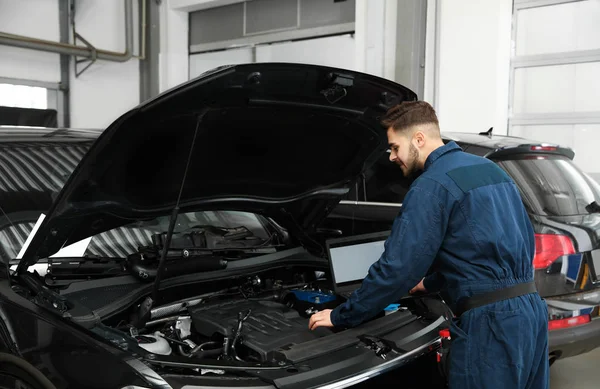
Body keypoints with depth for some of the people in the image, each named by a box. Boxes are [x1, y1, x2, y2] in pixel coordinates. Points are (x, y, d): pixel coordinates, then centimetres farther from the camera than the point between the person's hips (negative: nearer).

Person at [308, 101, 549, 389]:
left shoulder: (434, 184, -12)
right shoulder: (490, 169, 16)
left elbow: (398, 266, -15)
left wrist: (341, 316, -4)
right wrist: (431, 283, 33)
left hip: (491, 322, -9)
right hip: (531, 311, 9)